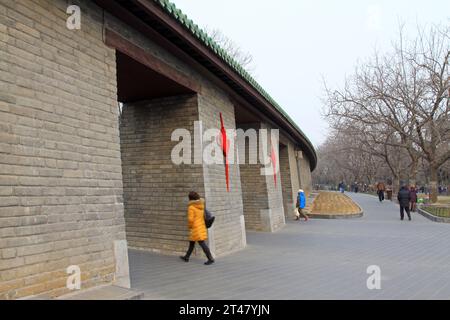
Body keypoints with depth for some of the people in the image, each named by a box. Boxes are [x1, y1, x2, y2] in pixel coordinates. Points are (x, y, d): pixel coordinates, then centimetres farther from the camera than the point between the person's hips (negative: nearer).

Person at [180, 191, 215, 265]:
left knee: (202, 243, -5)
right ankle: (186, 257, 32)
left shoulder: (191, 207, -16)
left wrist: (190, 227, -4)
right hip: (201, 226, 8)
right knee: (191, 242, 20)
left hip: (195, 228, -8)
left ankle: (210, 259, -6)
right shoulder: (201, 205, 6)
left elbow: (190, 219, -18)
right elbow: (203, 216, 9)